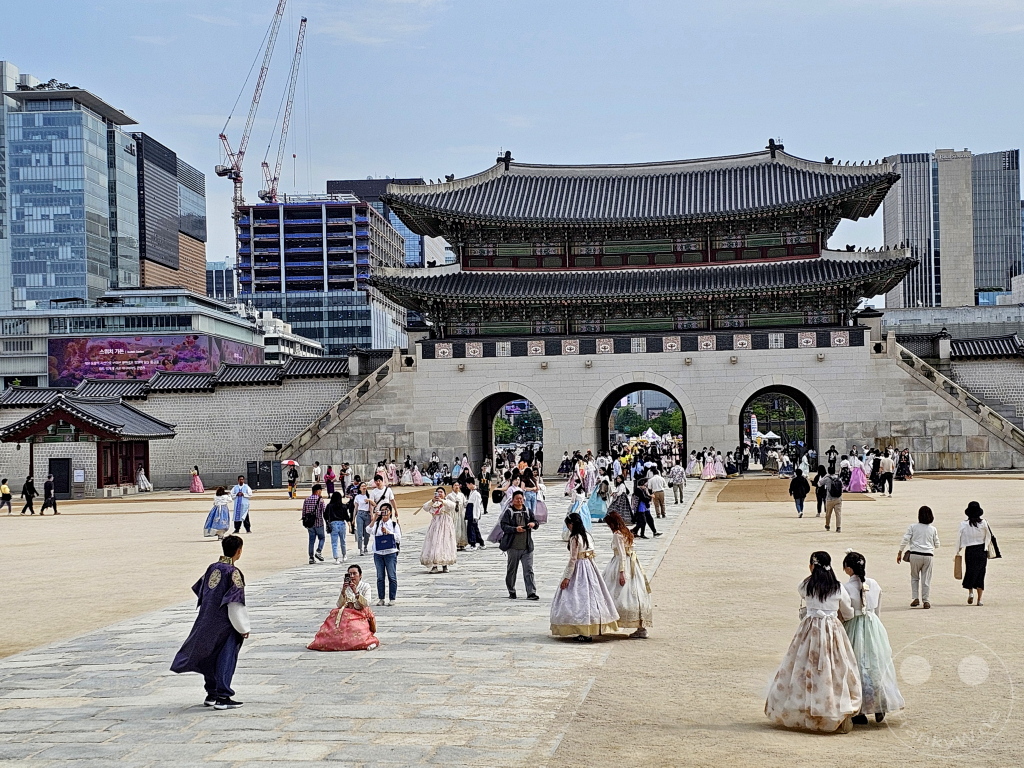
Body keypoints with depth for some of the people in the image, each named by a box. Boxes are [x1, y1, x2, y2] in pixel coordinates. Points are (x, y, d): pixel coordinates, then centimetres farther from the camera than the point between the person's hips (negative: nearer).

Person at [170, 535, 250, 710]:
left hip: (206, 622, 7)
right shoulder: (233, 572, -14)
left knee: (210, 659, 15)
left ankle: (211, 694, 24)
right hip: (224, 624, -7)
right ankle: (222, 697, -2)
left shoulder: (212, 568, 7)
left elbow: (200, 592, 15)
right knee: (226, 658, -1)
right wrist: (243, 628, -12)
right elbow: (235, 604, -18)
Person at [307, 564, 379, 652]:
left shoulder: (365, 586, 2)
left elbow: (366, 604, -12)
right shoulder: (345, 587, 9)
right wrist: (343, 591, -16)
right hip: (347, 614, 3)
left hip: (361, 614, -3)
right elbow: (339, 605, -2)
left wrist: (356, 592, -22)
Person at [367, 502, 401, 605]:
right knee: (380, 577, 6)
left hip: (390, 553, -2)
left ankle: (392, 599, 5)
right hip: (378, 553, 2)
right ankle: (381, 598, 12)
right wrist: (375, 518, -17)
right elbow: (369, 530, -11)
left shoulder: (394, 524, 5)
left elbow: (398, 538, -4)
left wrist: (387, 532, -14)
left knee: (392, 576, -1)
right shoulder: (376, 524, 8)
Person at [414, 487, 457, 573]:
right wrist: (432, 501, -21)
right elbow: (425, 508, -6)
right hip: (435, 526, 1)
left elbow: (452, 505, -16)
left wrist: (442, 500, -27)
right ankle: (434, 566, -6)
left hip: (445, 526, -1)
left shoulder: (447, 502, 7)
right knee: (433, 544, -7)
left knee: (445, 544, -2)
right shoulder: (433, 504, 11)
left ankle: (445, 565, 9)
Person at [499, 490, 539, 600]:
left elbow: (535, 522, 19)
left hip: (527, 547, 2)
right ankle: (511, 592, 22)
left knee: (529, 570, -4)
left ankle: (531, 593, -7)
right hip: (513, 547, -2)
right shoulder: (508, 512, -1)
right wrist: (515, 529, -25)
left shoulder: (528, 511, 12)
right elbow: (504, 526, -10)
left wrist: (533, 524, -5)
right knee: (512, 570, 9)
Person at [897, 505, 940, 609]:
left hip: (915, 555, -1)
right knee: (926, 579, 6)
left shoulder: (913, 527, 0)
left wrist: (899, 553, 2)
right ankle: (925, 600, 6)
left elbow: (905, 540, -4)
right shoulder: (933, 529, 7)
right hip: (928, 555, 1)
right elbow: (937, 545, 15)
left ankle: (915, 598, 5)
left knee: (914, 577, 14)